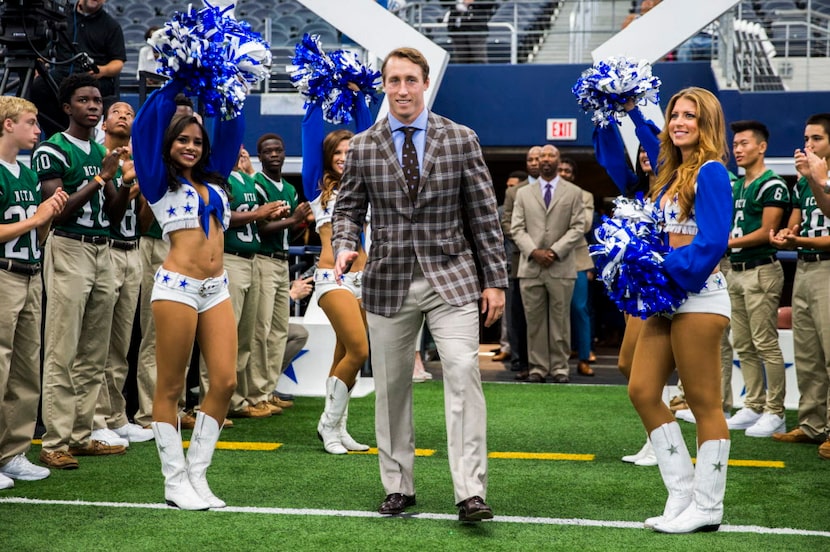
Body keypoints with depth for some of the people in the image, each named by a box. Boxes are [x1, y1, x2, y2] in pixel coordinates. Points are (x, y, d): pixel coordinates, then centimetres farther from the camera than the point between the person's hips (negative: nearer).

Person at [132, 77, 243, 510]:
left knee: (225, 381, -2)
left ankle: (197, 474, 9)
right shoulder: (160, 182, 5)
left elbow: (231, 130, 23)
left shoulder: (214, 180, 18)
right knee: (170, 387, 0)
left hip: (217, 288, 6)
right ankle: (174, 482, 7)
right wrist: (175, 84, 3)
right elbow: (147, 127, -3)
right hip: (177, 286, -5)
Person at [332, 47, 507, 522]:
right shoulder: (363, 147, 5)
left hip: (450, 275, -1)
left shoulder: (461, 140, 2)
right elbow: (349, 208, 12)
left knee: (463, 373, -15)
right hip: (389, 281, 2)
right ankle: (399, 486, 21)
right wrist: (344, 245, -10)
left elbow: (484, 214, 4)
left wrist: (496, 278, 1)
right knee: (391, 387, 7)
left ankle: (470, 492, -14)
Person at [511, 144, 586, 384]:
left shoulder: (573, 192, 9)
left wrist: (555, 251, -10)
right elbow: (517, 228, 7)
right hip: (530, 266, 2)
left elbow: (578, 227, 1)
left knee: (560, 319, 1)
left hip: (561, 266, -1)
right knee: (534, 320, 2)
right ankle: (538, 367, 7)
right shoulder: (523, 193, 15)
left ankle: (559, 367, 7)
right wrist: (534, 252, -9)